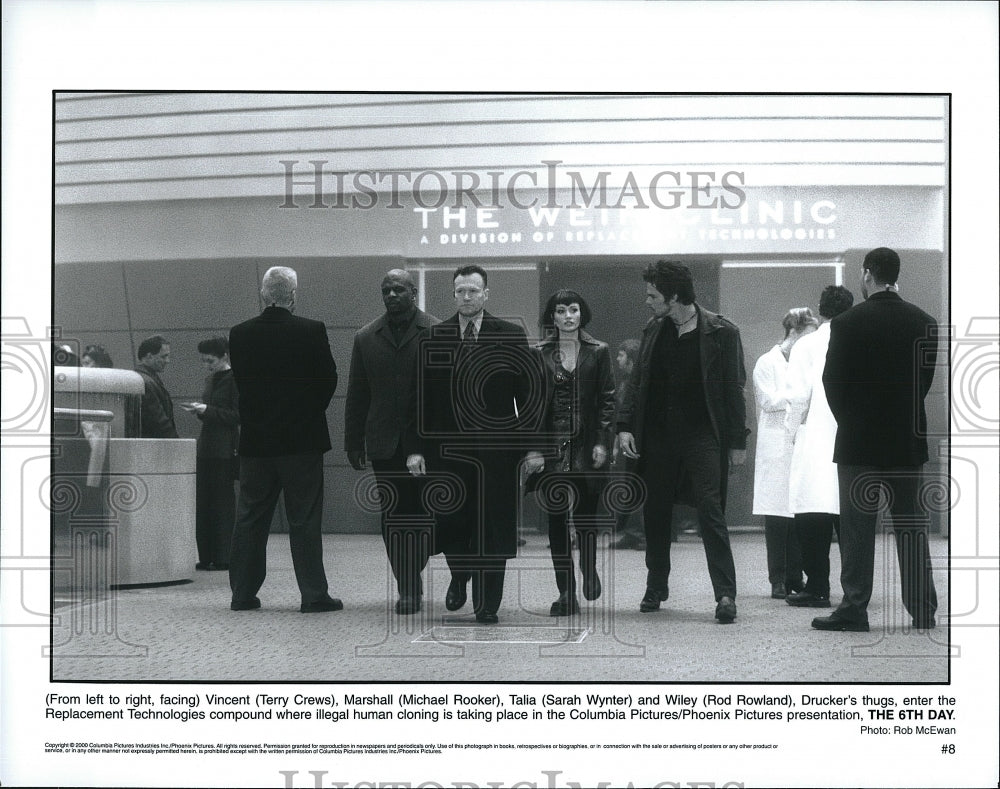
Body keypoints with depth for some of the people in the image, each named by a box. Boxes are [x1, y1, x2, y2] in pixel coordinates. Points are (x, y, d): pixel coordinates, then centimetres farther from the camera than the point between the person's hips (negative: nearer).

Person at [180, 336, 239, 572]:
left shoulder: (234, 380, -8)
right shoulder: (211, 380, 17)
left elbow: (237, 416, -13)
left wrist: (206, 410, -16)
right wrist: (199, 411, 3)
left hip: (224, 449, -8)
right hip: (206, 447, 8)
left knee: (222, 502, -5)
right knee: (203, 502, 6)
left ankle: (222, 558, 0)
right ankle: (206, 557, 10)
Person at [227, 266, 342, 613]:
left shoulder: (240, 334, -1)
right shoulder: (311, 331, -9)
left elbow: (239, 382, 6)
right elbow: (328, 380, -2)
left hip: (255, 441, 3)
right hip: (302, 439, -3)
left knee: (250, 519, 10)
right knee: (305, 520, 1)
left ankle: (243, 593, 13)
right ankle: (314, 594, 2)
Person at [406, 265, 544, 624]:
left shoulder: (510, 337, 2)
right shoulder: (433, 338, 6)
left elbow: (530, 396, 2)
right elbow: (421, 398, 5)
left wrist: (533, 447, -4)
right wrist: (416, 447, -1)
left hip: (496, 449, -1)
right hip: (447, 448, 1)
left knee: (492, 528, 1)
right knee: (449, 524, 1)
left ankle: (487, 605, 12)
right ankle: (459, 577, 31)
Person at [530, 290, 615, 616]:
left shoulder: (598, 352, 5)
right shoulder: (540, 354, 7)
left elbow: (607, 399, 4)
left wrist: (602, 442, -5)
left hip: (588, 445, -1)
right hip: (552, 446, 1)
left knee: (585, 511, -6)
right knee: (556, 517, 0)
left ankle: (589, 568, 25)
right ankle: (566, 593, 7)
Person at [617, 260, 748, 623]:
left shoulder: (720, 332, -5)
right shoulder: (653, 331, 10)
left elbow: (733, 388, -3)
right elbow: (637, 381, 13)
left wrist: (737, 441, -4)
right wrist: (625, 426, 1)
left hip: (702, 434, -5)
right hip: (657, 436, 5)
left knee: (711, 511, -11)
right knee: (655, 512, 10)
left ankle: (725, 593, -11)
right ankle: (656, 587, 24)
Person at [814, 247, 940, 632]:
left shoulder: (847, 323, -10)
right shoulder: (923, 323, 0)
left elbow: (832, 381, -5)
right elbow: (927, 379, 5)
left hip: (858, 440, -3)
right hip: (908, 441, 3)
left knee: (857, 528, 2)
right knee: (911, 526, 8)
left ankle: (854, 608, 2)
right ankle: (922, 610, 10)